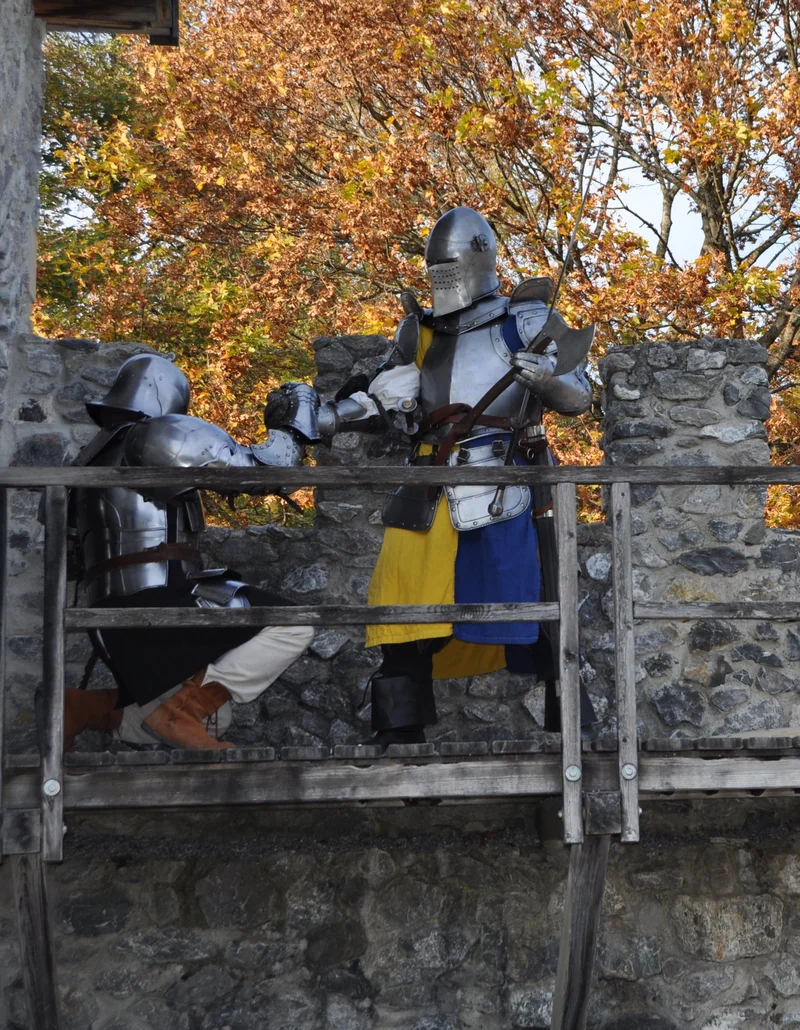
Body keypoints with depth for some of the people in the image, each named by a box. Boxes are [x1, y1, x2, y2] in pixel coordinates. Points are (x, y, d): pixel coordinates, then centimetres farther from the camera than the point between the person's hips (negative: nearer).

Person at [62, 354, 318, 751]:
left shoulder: (91, 457, 22)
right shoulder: (160, 435, -5)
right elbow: (259, 469, -5)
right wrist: (295, 423, 9)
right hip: (158, 608, -9)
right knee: (292, 627, -10)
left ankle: (84, 709, 5)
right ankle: (184, 706, -14)